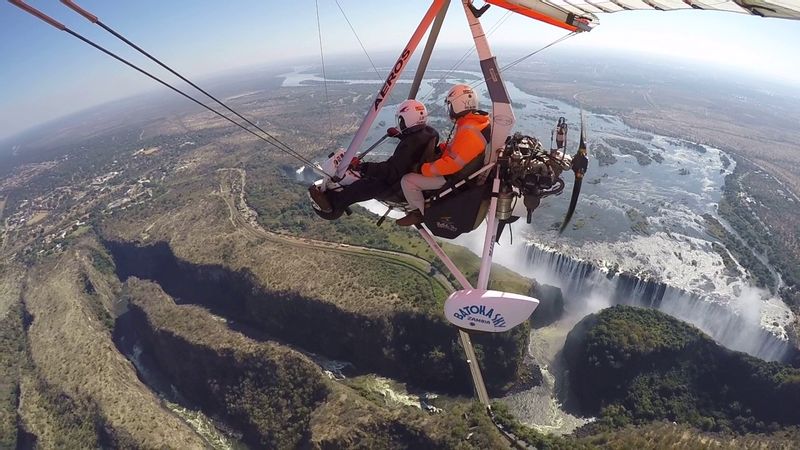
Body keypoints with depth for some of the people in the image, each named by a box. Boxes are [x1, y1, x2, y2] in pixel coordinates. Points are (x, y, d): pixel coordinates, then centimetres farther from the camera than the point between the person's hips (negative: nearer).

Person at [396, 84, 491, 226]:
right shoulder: (478, 121, 0)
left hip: (454, 178, -10)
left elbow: (450, 165, -30)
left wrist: (424, 169, -20)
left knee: (408, 180, -14)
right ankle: (424, 204, 25)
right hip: (461, 169, 10)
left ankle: (423, 212, 4)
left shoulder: (469, 132, -30)